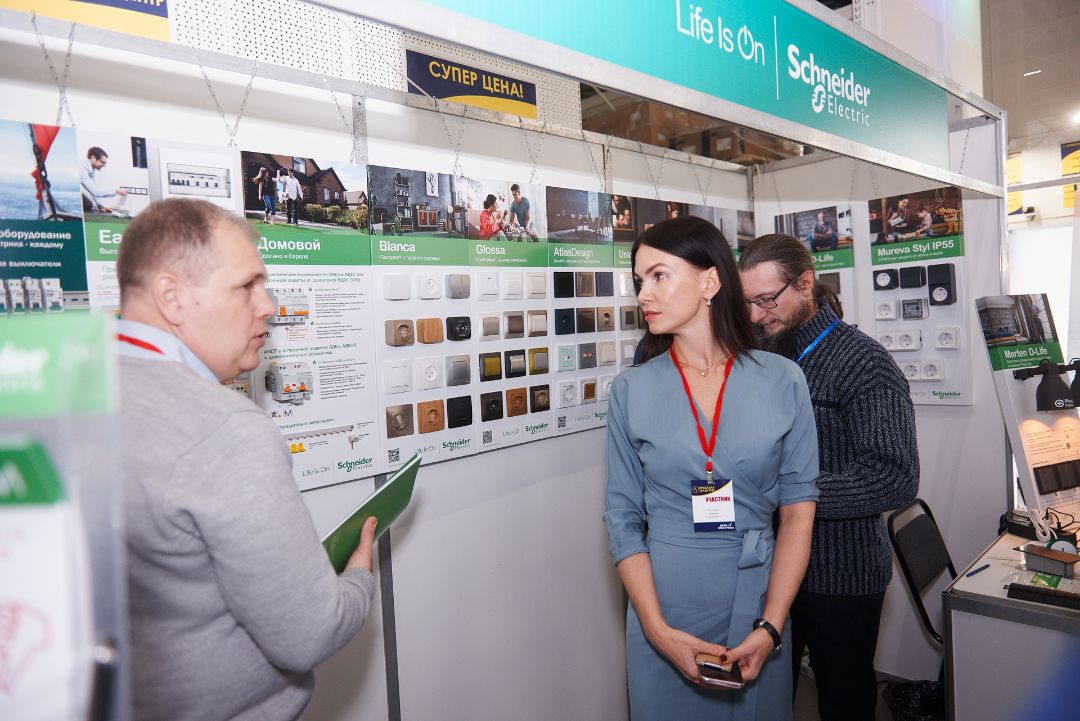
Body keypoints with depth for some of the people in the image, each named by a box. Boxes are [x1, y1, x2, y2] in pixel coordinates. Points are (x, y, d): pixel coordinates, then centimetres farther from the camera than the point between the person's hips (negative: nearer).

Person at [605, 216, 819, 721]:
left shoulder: (783, 381, -4)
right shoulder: (632, 390, -4)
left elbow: (798, 508, -3)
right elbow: (623, 519, -3)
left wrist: (770, 627, -11)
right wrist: (658, 630, -12)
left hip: (758, 601, 1)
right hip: (663, 607, 0)